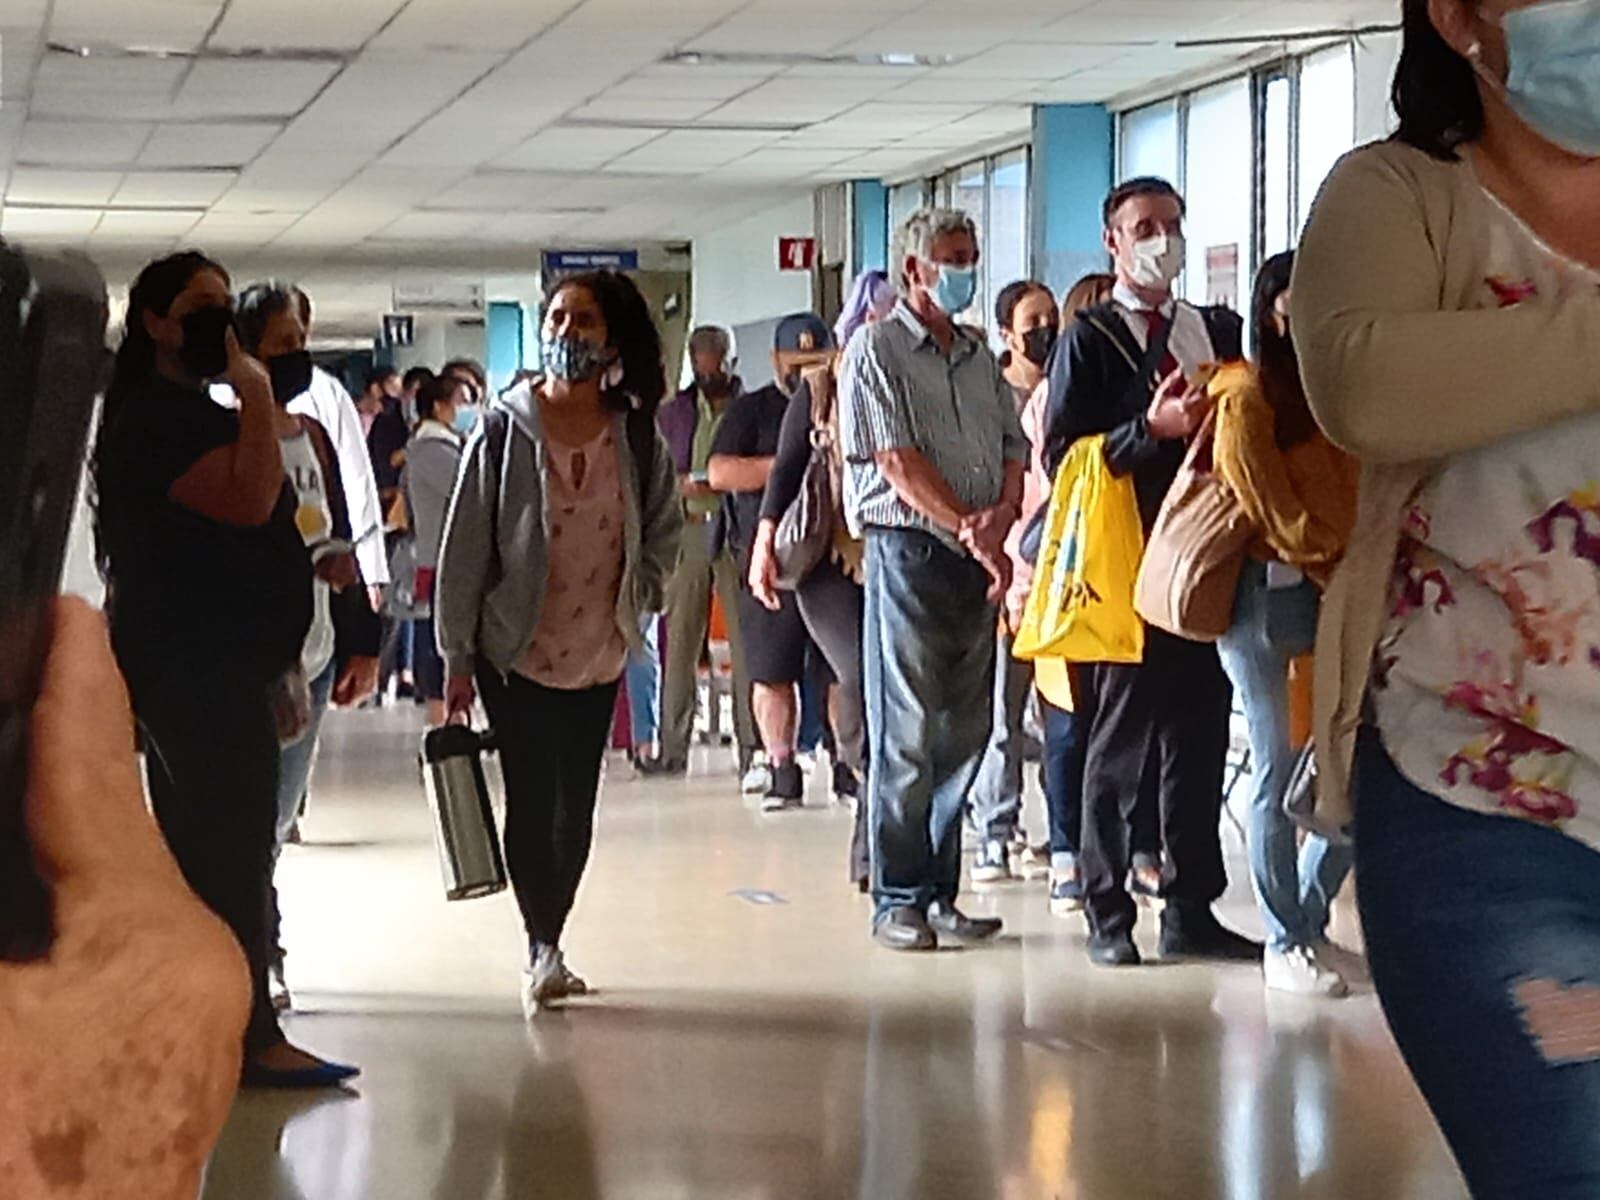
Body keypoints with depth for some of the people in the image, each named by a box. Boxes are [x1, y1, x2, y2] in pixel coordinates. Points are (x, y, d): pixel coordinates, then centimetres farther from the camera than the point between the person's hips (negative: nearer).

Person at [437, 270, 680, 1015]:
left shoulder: (636, 436, -1)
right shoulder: (504, 430, -9)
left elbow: (665, 527, 16)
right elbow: (465, 546, -7)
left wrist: (638, 596, 3)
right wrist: (457, 657, -8)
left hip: (599, 653, 3)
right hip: (516, 652, -3)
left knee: (577, 807, 8)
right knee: (531, 801, -5)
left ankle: (550, 944, 21)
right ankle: (542, 949, 1)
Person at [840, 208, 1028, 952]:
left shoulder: (980, 357, 18)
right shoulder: (877, 351, -2)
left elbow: (1013, 445, 12)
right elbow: (898, 462, -10)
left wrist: (1001, 516, -8)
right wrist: (972, 531, -15)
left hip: (977, 560, 6)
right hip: (909, 551, -6)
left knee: (964, 735, 6)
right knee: (907, 737, -5)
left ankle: (939, 892, 12)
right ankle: (897, 899, 0)